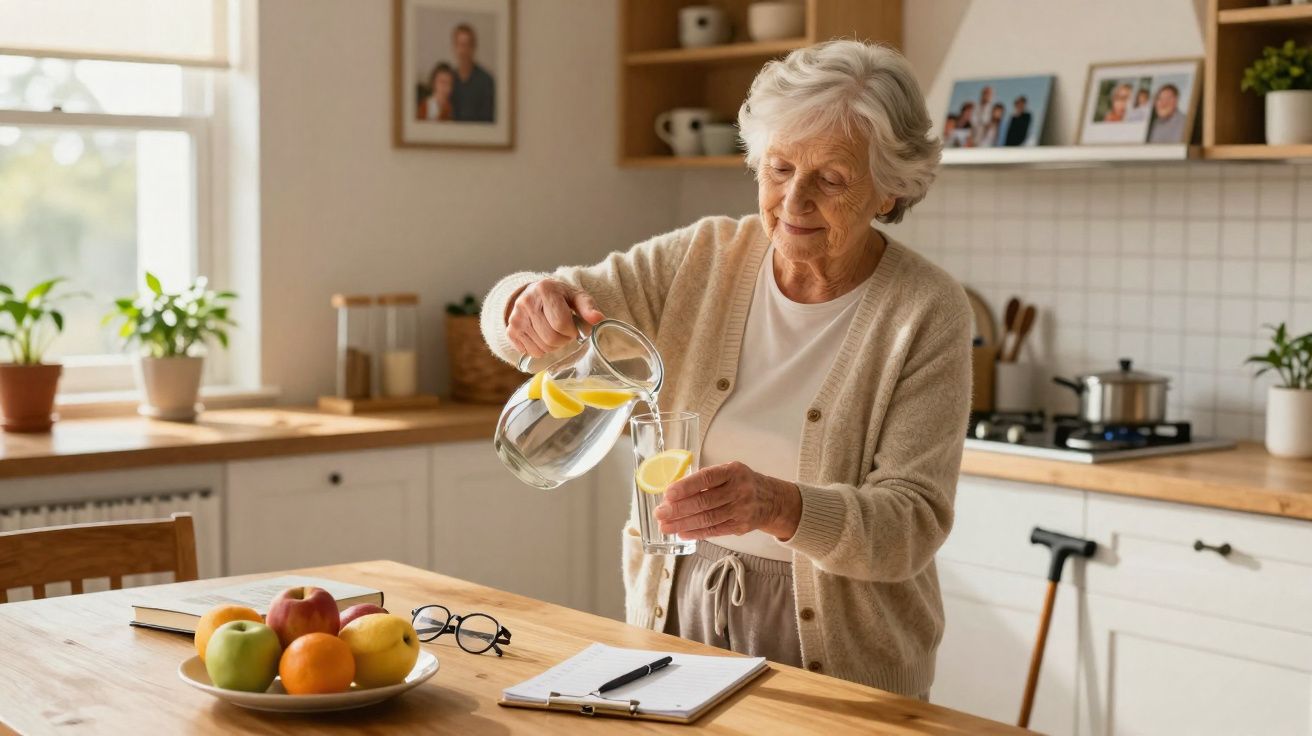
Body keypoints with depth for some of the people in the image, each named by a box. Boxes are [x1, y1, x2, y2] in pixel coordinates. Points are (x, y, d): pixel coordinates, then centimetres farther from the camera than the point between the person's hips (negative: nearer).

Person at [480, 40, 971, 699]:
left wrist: (779, 505, -38)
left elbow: (912, 523, -20)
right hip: (678, 612, 3)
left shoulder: (927, 313, -13)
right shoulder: (704, 257, -2)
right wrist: (534, 301, -27)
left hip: (832, 656, -3)